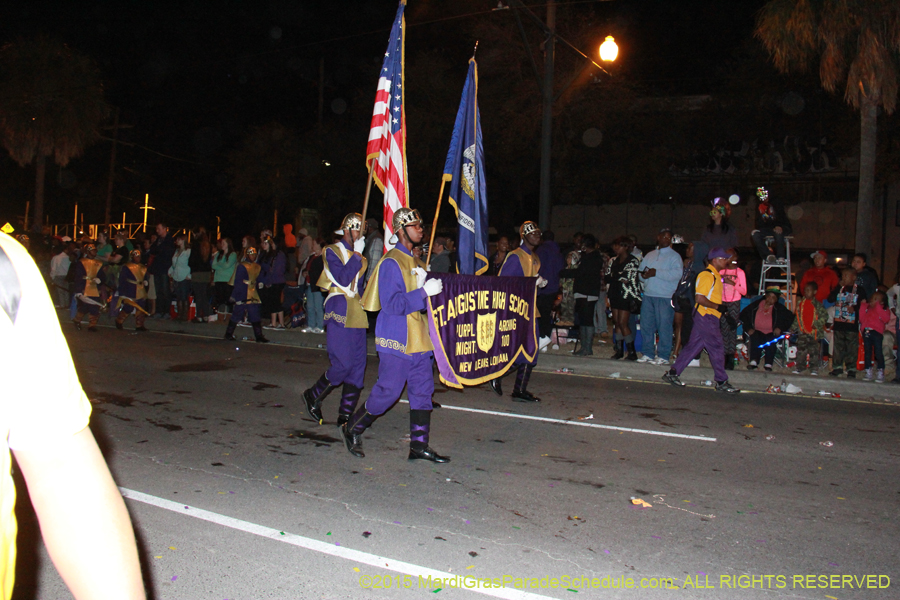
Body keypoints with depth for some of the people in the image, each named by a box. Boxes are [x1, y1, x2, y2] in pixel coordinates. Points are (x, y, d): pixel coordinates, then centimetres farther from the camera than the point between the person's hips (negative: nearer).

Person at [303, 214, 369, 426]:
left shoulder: (360, 256, 19)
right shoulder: (332, 251, -1)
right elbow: (343, 279, -15)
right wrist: (356, 255, -11)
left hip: (357, 315, 7)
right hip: (339, 313, -7)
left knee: (357, 365, 2)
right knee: (343, 364, -13)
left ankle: (346, 415, 8)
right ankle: (313, 396, 11)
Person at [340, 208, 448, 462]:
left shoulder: (415, 261, 17)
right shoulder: (391, 262, -13)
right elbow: (391, 303, -22)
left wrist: (431, 284, 8)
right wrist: (424, 291, -25)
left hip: (418, 339, 9)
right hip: (397, 339, -9)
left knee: (423, 390, 6)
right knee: (388, 391, -5)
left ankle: (419, 444, 12)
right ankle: (352, 429, 15)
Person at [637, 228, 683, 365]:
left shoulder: (674, 256, 0)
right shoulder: (649, 255, 19)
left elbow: (677, 274, -15)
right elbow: (640, 270, 23)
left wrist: (656, 272, -18)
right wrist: (643, 275, -1)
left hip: (665, 297, -6)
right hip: (648, 295, 6)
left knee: (664, 326, -5)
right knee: (646, 325, 7)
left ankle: (663, 356, 2)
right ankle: (648, 353, 16)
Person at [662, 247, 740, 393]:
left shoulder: (715, 275, 17)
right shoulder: (706, 275, -15)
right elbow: (699, 298, -21)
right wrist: (717, 307, -18)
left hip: (710, 317, 10)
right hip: (706, 317, -10)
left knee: (693, 346, 11)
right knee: (717, 349, -3)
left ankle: (672, 373, 16)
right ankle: (721, 382, 6)